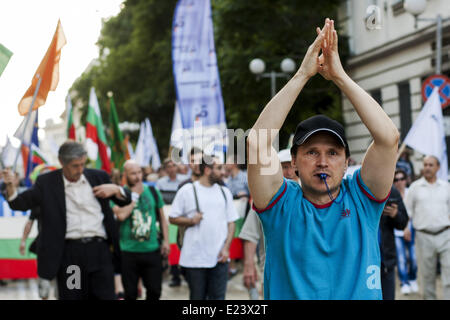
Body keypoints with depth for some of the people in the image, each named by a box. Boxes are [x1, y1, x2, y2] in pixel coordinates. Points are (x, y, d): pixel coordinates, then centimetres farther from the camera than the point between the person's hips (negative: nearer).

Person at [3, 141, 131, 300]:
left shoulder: (98, 176, 9)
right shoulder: (46, 182, 3)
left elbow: (126, 200, 18)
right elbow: (20, 203, -2)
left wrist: (115, 189, -4)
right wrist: (10, 186, -21)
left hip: (99, 250, 1)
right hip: (68, 253, -1)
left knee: (105, 296, 0)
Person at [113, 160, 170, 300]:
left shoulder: (153, 192, 7)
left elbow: (162, 218, 13)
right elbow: (121, 215, -20)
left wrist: (165, 241, 5)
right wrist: (135, 195, -11)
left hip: (152, 250, 2)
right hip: (129, 252, -2)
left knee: (154, 291, 6)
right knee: (130, 293, 5)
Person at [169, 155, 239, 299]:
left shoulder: (224, 192, 10)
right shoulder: (187, 191, 0)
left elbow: (231, 222, 10)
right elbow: (172, 218, 3)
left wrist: (226, 248, -2)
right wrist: (190, 220, -15)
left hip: (219, 258, 3)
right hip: (194, 258, -2)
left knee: (218, 296, 2)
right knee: (197, 297, 7)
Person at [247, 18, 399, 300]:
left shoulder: (361, 200, 7)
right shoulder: (283, 205, 5)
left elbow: (388, 137, -3)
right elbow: (257, 141, -8)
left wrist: (340, 76, -4)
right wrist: (303, 75, -8)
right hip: (288, 294, 1)